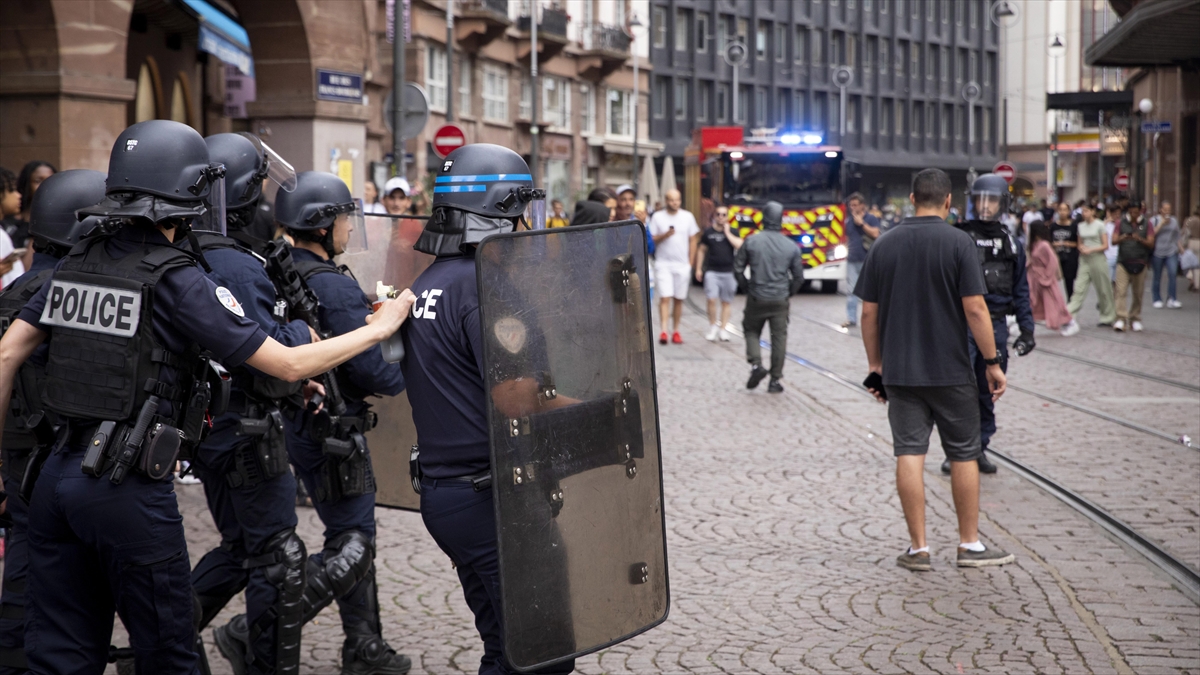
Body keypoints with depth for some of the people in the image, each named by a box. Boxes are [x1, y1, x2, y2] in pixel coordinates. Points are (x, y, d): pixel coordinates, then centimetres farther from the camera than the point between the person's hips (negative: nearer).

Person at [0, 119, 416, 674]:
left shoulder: (80, 261, 7)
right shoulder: (176, 280, -12)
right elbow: (289, 364, -11)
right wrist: (380, 328, 1)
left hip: (57, 476, 7)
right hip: (128, 489, -7)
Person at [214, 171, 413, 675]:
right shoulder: (333, 286, -20)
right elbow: (371, 369, -21)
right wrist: (404, 376, 0)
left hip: (294, 421, 9)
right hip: (331, 431, -9)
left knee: (352, 536, 18)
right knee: (352, 546, -3)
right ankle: (250, 633, -6)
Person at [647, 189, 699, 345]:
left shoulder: (688, 216, 7)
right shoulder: (657, 217, 2)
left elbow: (693, 240, 10)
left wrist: (690, 262, 5)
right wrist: (665, 235, -17)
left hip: (682, 265, 2)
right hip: (663, 263, -2)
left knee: (679, 299, 6)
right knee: (665, 297, -12)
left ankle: (675, 331, 13)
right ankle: (663, 331, -16)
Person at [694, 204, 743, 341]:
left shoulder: (733, 232, 5)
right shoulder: (708, 232, 7)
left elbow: (740, 245, -12)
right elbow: (702, 250, 14)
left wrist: (727, 233, -10)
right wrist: (698, 268, 10)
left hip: (728, 272, 1)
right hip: (712, 271, 0)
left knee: (725, 302, 6)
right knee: (712, 299, -13)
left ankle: (723, 330, 14)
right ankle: (713, 326, 4)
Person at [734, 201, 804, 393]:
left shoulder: (751, 242, -7)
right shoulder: (791, 246, -2)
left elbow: (738, 269, -2)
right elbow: (799, 277, 4)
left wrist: (746, 287, 14)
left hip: (756, 298, -1)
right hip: (780, 300, 1)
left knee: (751, 331, 17)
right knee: (779, 337, 7)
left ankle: (756, 363, -5)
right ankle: (776, 380, 6)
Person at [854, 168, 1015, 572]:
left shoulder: (884, 245, 4)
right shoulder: (958, 243, -7)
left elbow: (869, 312, 5)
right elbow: (975, 308, -12)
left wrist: (875, 365, 14)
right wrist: (992, 362, -5)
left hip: (899, 370, 3)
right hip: (951, 370, -2)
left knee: (909, 454, 2)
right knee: (964, 453, 9)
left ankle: (918, 548, 3)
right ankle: (970, 544, 14)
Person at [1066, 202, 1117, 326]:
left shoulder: (1100, 225, -4)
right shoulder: (1081, 226, 10)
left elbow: (1105, 246, -5)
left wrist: (1091, 250, -16)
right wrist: (1081, 248, -5)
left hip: (1097, 259, -4)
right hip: (1084, 260, 4)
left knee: (1103, 289, 4)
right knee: (1079, 288, -6)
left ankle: (1107, 317, 16)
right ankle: (1069, 315, -13)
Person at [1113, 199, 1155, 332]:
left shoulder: (1147, 224, 5)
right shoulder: (1122, 223, 6)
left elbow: (1151, 244, -1)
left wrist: (1140, 239, -20)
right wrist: (1122, 238, -20)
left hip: (1140, 263, 1)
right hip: (1123, 261, -1)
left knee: (1138, 293, 6)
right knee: (1121, 291, -12)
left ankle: (1135, 320, 16)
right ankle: (1121, 319, -16)